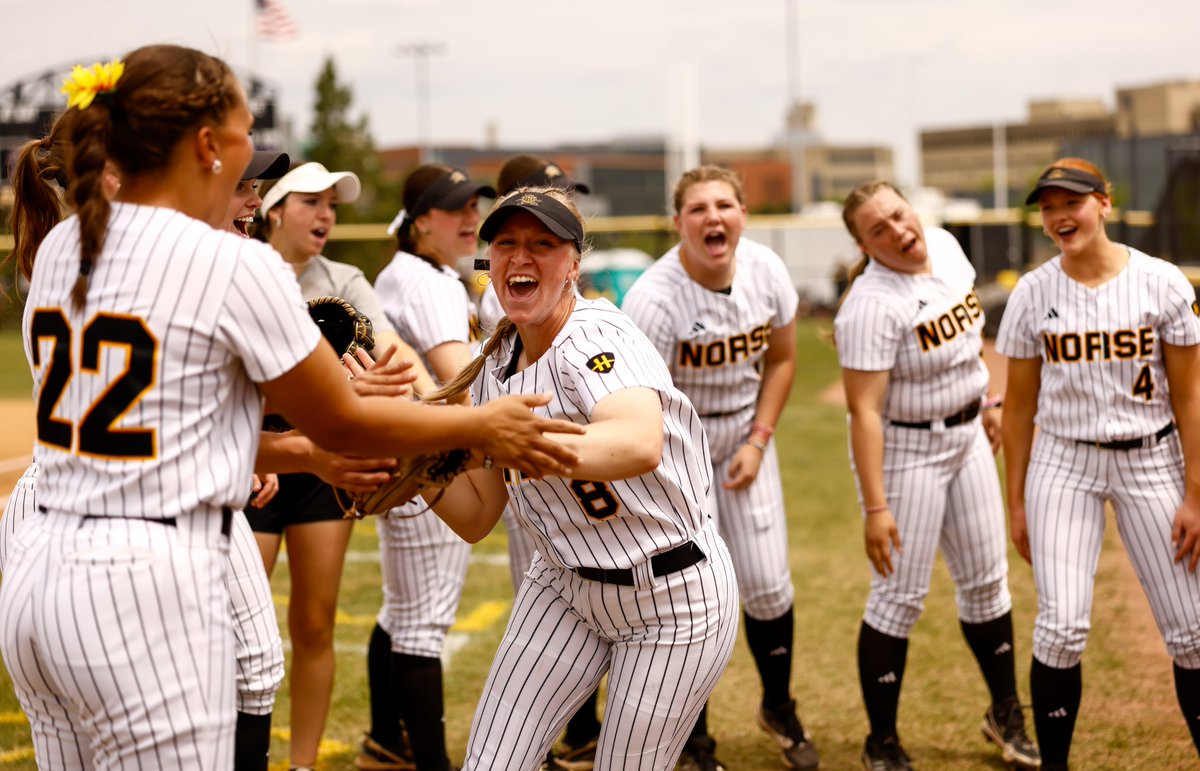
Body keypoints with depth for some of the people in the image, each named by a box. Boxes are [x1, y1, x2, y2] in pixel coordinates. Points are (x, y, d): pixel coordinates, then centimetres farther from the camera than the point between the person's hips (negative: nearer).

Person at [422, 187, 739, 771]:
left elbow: (639, 445, -45)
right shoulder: (496, 367, 1)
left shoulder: (595, 335, -22)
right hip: (564, 588, 7)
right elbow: (476, 518, 3)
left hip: (675, 602, -6)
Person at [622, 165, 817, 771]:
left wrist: (757, 441, -3)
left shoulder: (766, 272, -11)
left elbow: (780, 359, 5)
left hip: (743, 431, 4)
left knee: (768, 585, 2)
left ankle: (779, 708, 29)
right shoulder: (655, 298, -26)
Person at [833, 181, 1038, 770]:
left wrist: (982, 404, 20)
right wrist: (875, 507, -30)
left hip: (966, 438, 7)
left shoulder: (945, 247, -3)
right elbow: (865, 411, -28)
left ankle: (1005, 716, 33)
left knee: (986, 582, 15)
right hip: (904, 450, -7)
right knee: (899, 597, -1)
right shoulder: (872, 305, -26)